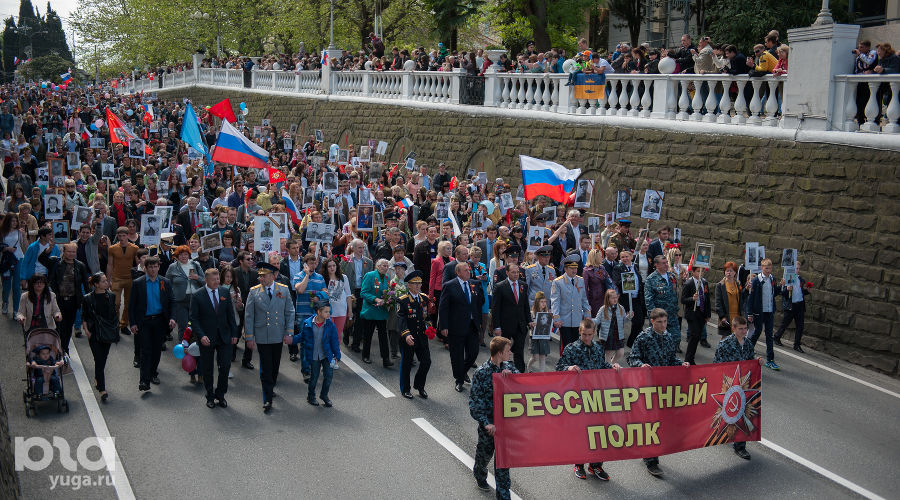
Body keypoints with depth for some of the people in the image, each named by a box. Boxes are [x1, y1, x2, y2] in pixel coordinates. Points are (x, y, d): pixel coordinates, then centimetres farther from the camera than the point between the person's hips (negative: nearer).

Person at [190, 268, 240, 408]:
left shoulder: (225, 293, 4)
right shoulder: (197, 296, -7)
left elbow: (230, 315, 9)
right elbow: (194, 318, -8)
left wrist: (234, 333, 4)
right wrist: (201, 335, -19)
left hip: (224, 337, 2)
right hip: (206, 338, -2)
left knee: (225, 366, 0)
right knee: (207, 370, 8)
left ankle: (220, 395, 18)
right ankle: (210, 397, 24)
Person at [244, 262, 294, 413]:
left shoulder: (284, 290, 0)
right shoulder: (254, 292, -3)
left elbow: (290, 312, 4)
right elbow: (248, 316, -1)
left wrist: (289, 332, -3)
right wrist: (249, 337, -4)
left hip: (278, 336, 2)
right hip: (262, 337, -2)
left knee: (275, 365, 14)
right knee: (265, 368, -1)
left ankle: (270, 388, 37)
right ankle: (267, 399, 5)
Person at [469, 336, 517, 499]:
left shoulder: (509, 367, 0)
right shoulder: (482, 372, -16)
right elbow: (474, 402, -14)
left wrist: (511, 375, -19)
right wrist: (486, 423, -21)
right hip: (489, 423, -3)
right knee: (485, 452, 19)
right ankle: (479, 474, 51)